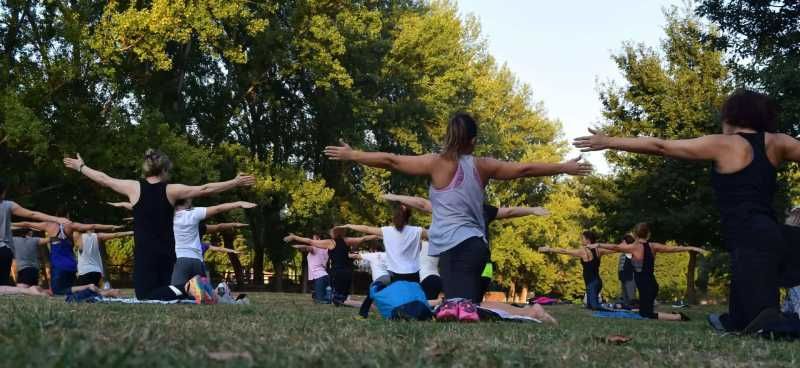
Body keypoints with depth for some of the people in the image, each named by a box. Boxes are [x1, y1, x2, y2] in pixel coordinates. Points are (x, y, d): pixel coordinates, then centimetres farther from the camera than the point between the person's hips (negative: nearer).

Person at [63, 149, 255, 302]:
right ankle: (189, 287, -13)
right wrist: (235, 183, 5)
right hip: (167, 253, 3)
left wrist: (80, 167, 25)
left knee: (146, 297, -5)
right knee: (163, 290, 18)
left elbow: (104, 179, 9)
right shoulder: (171, 190, -1)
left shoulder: (134, 188, -3)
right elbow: (205, 189, -1)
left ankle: (185, 288, -31)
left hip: (144, 253, -3)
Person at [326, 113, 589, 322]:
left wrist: (351, 155, 11)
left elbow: (391, 161, 2)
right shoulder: (483, 166, 9)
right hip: (474, 244, 3)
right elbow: (525, 169, 15)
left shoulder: (436, 163, 1)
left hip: (452, 246, -3)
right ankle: (467, 305, -26)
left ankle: (457, 305, -45)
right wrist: (565, 168, 25)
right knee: (466, 299, 11)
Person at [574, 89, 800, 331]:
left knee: (763, 314, -20)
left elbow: (660, 146, 0)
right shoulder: (777, 143, 12)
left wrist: (609, 143, 5)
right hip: (770, 237, 7)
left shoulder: (722, 145, -1)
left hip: (749, 241, -7)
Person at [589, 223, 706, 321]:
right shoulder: (653, 246, 5)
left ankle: (678, 317, -9)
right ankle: (673, 315, 14)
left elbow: (616, 247, -17)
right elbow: (673, 248, 9)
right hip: (651, 285, 7)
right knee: (643, 312, 23)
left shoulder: (635, 247, -11)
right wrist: (692, 248, 18)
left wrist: (598, 245, -13)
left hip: (645, 287, -7)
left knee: (647, 314, 1)